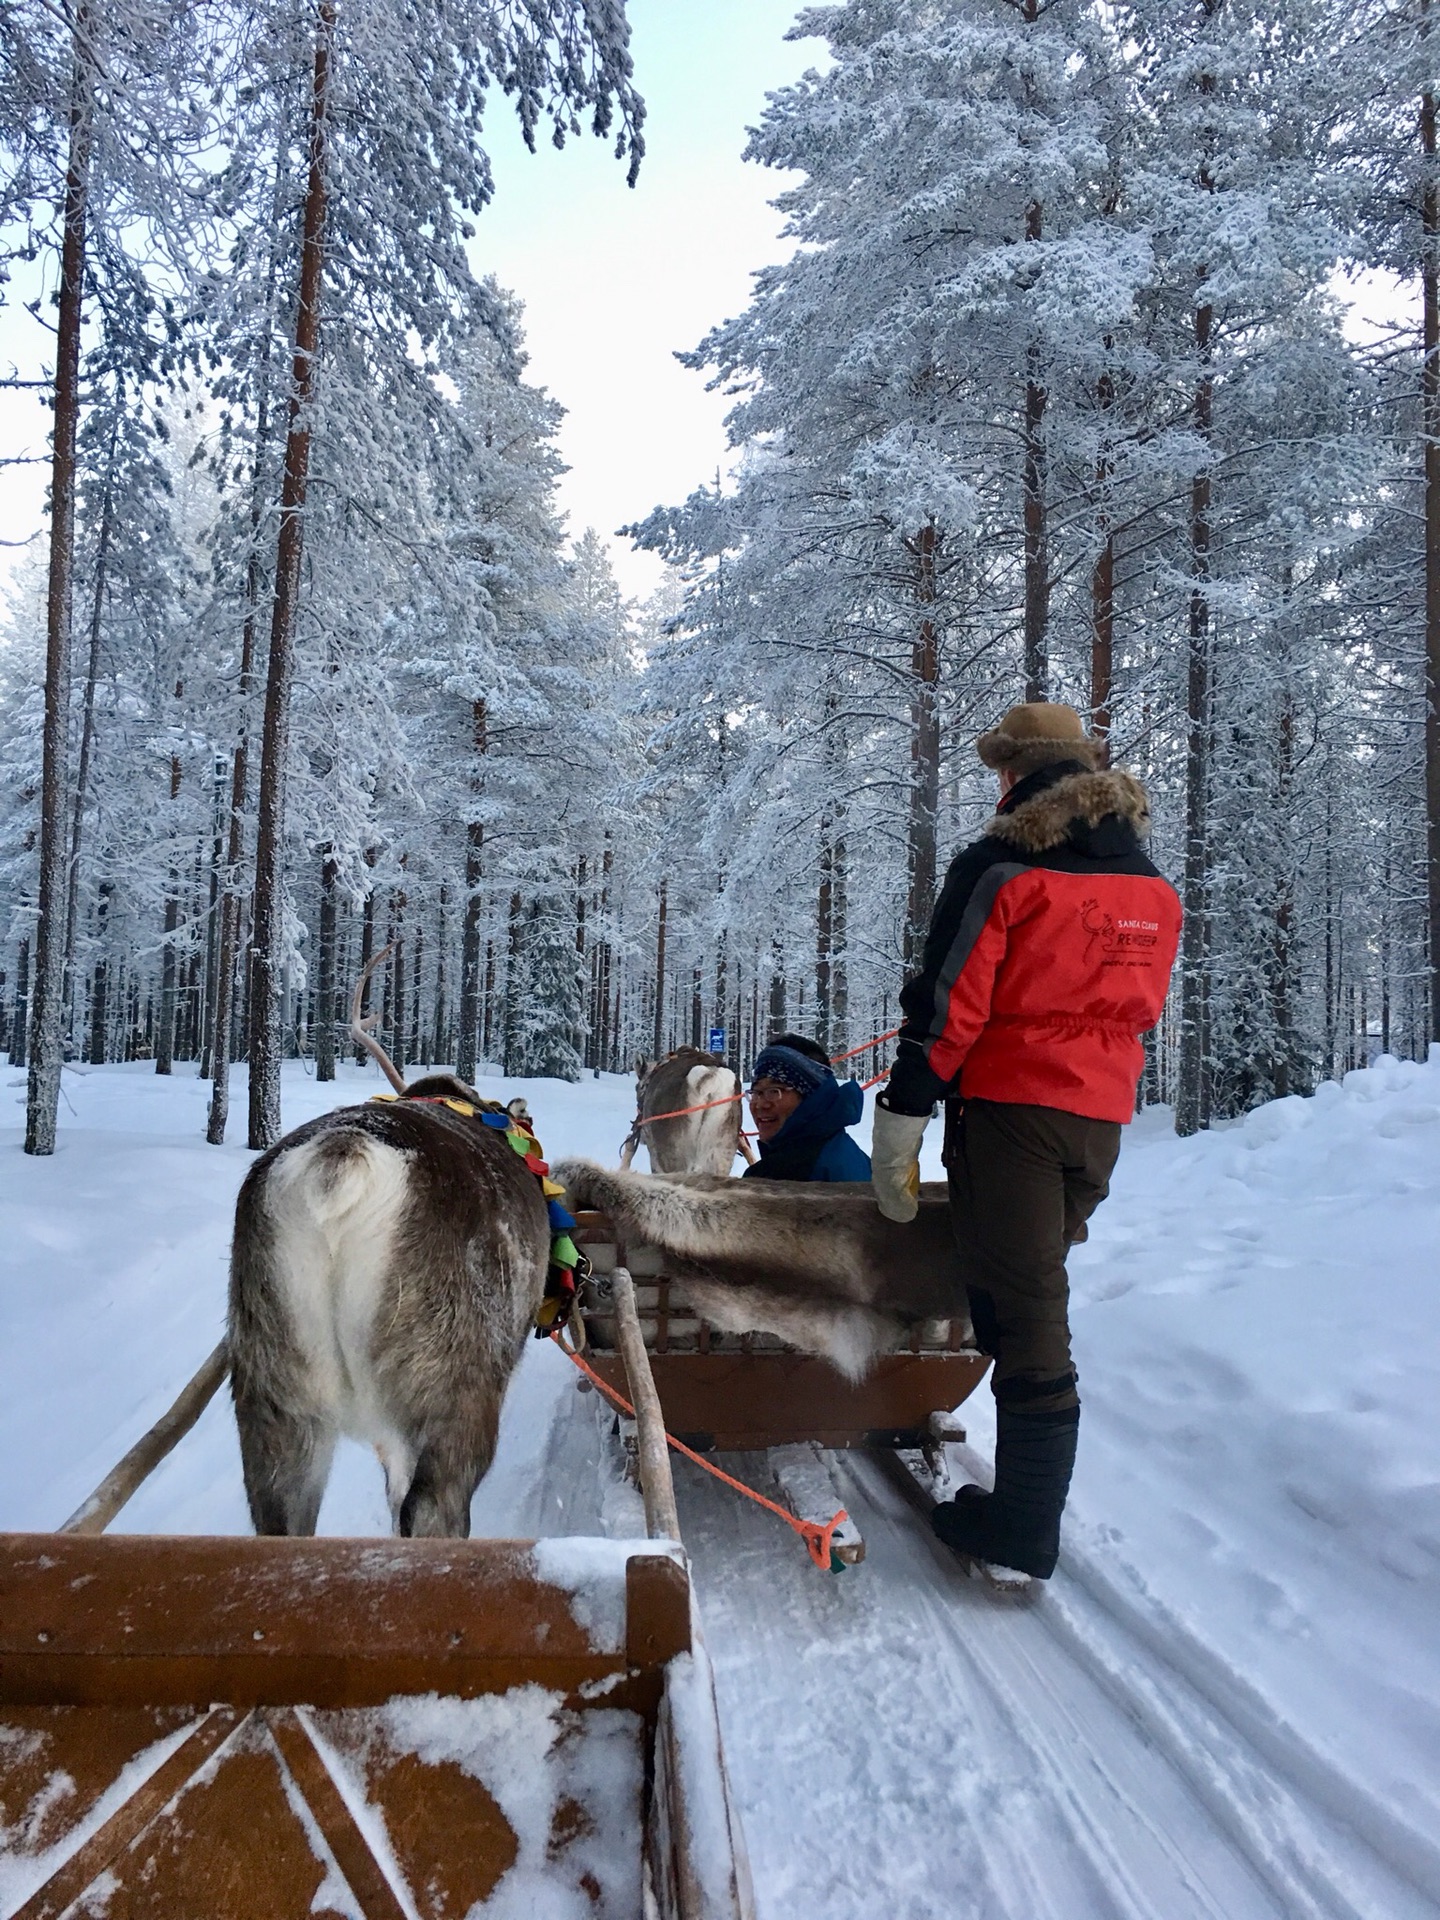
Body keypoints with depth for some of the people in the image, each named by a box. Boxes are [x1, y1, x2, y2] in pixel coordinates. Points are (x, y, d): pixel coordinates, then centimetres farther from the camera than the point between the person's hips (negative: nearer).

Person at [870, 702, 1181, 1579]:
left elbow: (947, 1007, -14)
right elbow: (1139, 1010, 17)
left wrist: (899, 1127, -9)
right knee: (1039, 1283, 21)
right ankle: (1034, 1498, 31)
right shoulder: (1154, 887, 11)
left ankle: (1023, 1526, 5)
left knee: (1025, 1307, -2)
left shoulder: (1002, 867, -10)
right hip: (1103, 1116, 7)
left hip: (1008, 1105, -6)